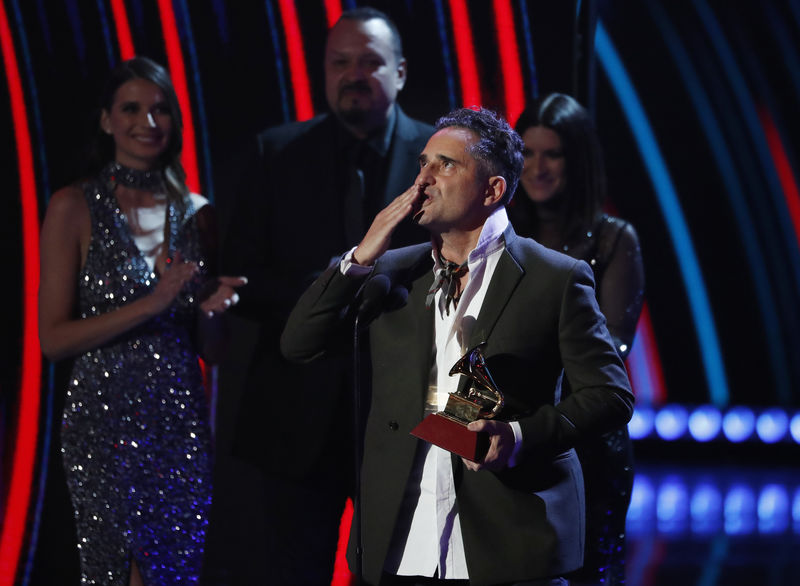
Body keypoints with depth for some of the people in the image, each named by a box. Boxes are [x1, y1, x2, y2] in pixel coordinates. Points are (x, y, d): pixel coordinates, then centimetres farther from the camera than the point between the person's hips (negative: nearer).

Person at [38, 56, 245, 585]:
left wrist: (213, 309, -7)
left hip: (184, 423, 4)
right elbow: (53, 338, -7)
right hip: (105, 423, -4)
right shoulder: (75, 208, -3)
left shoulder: (197, 213, 9)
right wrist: (147, 307, -17)